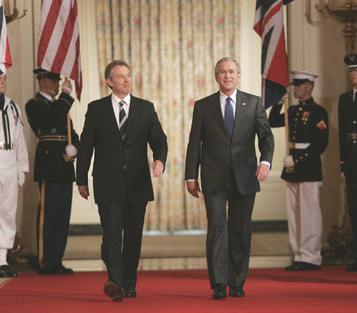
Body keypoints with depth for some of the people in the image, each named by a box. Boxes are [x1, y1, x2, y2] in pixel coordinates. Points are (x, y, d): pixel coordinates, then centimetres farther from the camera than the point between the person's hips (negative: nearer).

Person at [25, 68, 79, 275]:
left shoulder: (59, 105, 21)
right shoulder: (34, 105, -4)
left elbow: (72, 133, 18)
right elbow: (53, 121, -21)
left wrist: (72, 148, -4)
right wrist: (66, 95, -13)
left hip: (64, 166, 8)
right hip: (49, 166, -8)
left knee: (62, 216, 8)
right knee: (48, 214, -7)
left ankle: (56, 261, 13)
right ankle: (46, 263, -4)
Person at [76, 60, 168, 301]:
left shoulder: (146, 108, 8)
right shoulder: (96, 109, 4)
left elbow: (159, 139, 4)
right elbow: (86, 145, 6)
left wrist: (160, 159, -18)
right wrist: (82, 179, 5)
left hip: (138, 183, 2)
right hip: (108, 184, -2)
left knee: (133, 236, 7)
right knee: (112, 234, -14)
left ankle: (129, 284, 16)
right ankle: (115, 282, -23)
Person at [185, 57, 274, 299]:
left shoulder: (254, 103, 7)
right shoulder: (203, 106, 6)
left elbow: (266, 135, 1)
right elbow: (194, 144, 7)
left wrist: (266, 161, -17)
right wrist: (191, 176, 3)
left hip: (244, 177, 1)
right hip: (214, 179, -1)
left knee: (241, 231, 5)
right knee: (217, 227, -10)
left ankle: (237, 283, 15)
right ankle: (218, 285, -9)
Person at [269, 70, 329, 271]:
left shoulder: (318, 112, -7)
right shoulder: (294, 111, 15)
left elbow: (320, 144, -13)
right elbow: (273, 122, 15)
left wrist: (298, 161, -17)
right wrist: (279, 101, 4)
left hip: (309, 169, -8)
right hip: (293, 168, 8)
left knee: (310, 213, -4)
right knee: (294, 213, 9)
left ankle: (311, 258, -1)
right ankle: (300, 256, 15)